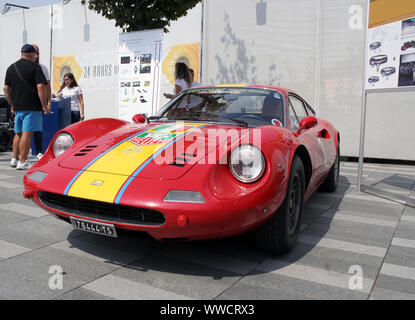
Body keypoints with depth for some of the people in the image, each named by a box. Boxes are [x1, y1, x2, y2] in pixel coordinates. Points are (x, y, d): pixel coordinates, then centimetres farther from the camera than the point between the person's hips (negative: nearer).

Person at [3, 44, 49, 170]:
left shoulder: (11, 68, 15)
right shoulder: (35, 67, -5)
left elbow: (6, 88, 14)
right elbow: (40, 87, -15)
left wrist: (12, 105, 20)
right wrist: (44, 105, -11)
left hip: (17, 107, 7)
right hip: (32, 107, -6)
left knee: (18, 134, 17)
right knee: (27, 134, -6)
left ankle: (15, 159, 22)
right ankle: (22, 162, -4)